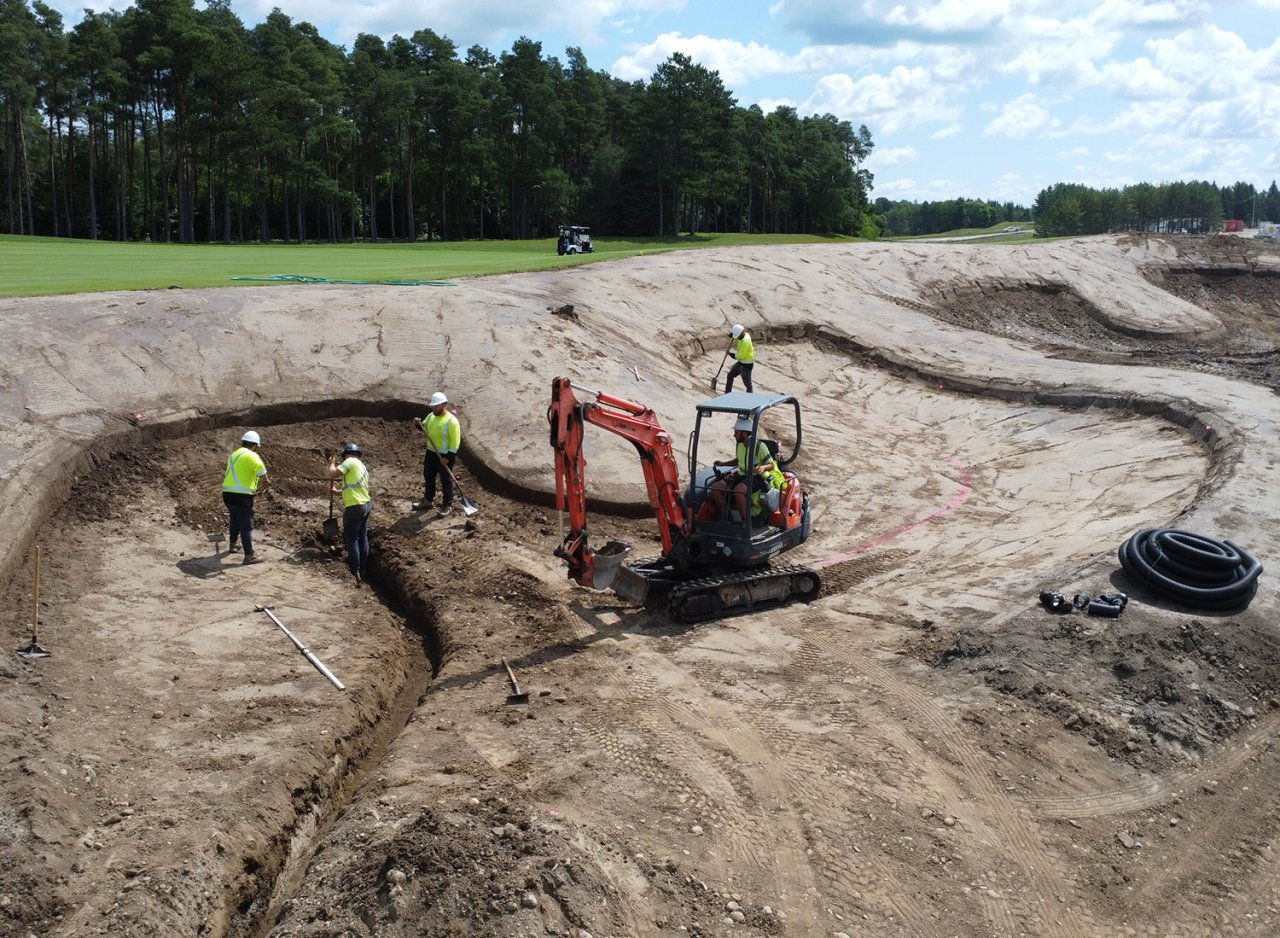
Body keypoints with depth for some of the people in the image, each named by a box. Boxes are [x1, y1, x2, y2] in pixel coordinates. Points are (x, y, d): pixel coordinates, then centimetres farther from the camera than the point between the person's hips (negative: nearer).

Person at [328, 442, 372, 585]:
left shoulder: (350, 462, -7)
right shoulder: (362, 467, 20)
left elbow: (333, 473, -18)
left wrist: (332, 463, 1)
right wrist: (338, 492, 41)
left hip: (354, 507, -8)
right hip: (366, 505, 9)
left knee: (352, 539, 1)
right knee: (362, 537, 18)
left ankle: (355, 573, 4)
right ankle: (363, 570, 27)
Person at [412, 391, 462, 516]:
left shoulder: (451, 421, -23)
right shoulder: (431, 416, -1)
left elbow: (455, 442, -21)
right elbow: (424, 427, 18)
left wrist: (448, 457, -22)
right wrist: (418, 424, -6)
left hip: (444, 456, -8)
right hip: (430, 453, 8)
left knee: (446, 481, 6)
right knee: (428, 477, 20)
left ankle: (447, 505, 21)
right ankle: (427, 500, 38)